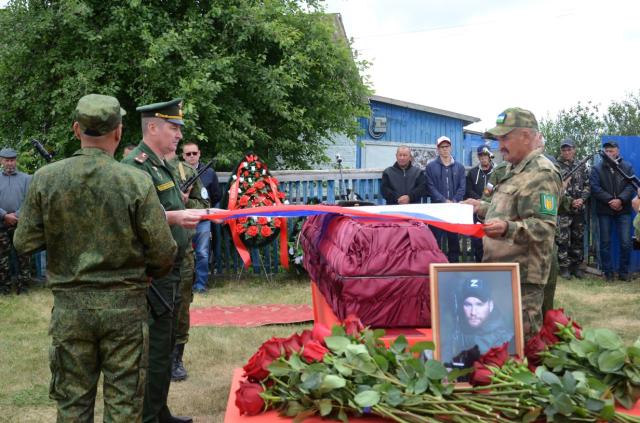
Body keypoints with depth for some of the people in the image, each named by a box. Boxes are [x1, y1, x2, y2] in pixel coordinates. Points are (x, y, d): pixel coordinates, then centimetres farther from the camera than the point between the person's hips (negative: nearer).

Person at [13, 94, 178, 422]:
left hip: (69, 307, 2)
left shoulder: (45, 179, -7)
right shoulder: (136, 182, -13)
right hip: (124, 307, -2)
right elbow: (163, 252, -10)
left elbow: (25, 243, 0)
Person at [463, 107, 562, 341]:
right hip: (501, 271, 10)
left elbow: (545, 226, -22)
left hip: (523, 277, -10)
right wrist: (481, 207, 23)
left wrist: (507, 229, -37)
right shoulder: (514, 169, 19)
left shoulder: (542, 173, -14)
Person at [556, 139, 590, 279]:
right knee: (563, 240, -4)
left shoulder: (582, 166, 12)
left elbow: (587, 186, 11)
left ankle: (576, 266, 18)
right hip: (562, 209, -4)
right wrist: (570, 201, -13)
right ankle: (564, 267, 3)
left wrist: (582, 199, -7)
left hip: (579, 209, 4)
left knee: (578, 239, 8)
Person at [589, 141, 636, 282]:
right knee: (605, 243, 4)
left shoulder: (628, 167, 9)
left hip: (623, 210, 0)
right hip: (604, 211, 0)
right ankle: (608, 272, 12)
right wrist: (610, 200, -16)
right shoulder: (597, 169, 6)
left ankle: (624, 271, 10)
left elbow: (631, 186, -1)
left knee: (626, 243, -3)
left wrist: (620, 200, -16)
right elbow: (595, 188, -6)